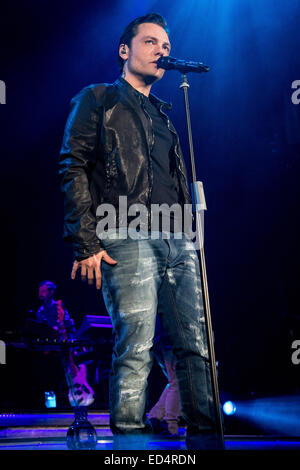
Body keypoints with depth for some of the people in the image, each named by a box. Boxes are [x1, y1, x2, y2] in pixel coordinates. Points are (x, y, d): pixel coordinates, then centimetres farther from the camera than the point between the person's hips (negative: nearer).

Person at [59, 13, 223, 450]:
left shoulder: (162, 116, 29)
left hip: (177, 240, 6)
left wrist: (188, 239, 15)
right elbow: (73, 168, -1)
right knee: (136, 349, -14)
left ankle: (205, 435, 1)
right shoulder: (98, 99, 10)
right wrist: (86, 243, -11)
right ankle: (130, 438, -9)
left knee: (197, 344, -2)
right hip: (128, 238, -6)